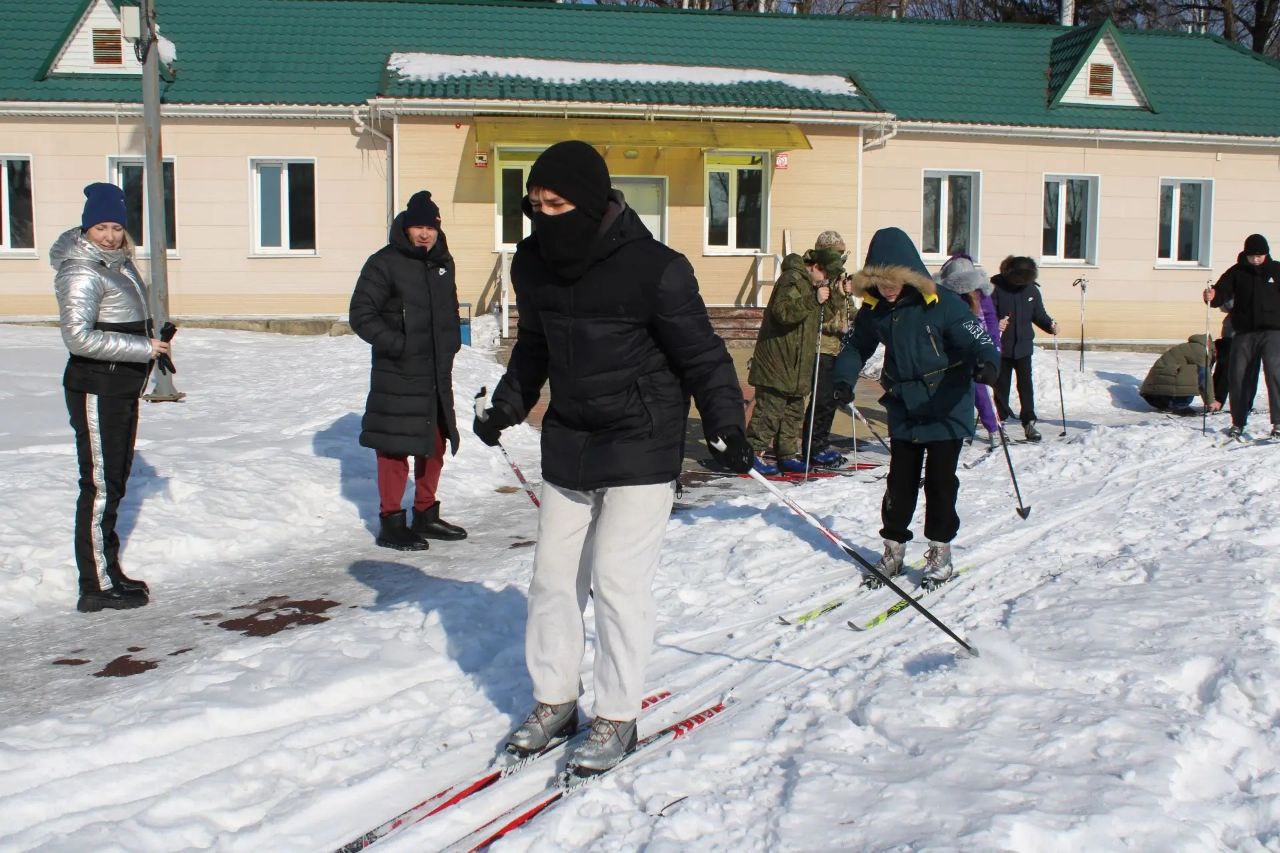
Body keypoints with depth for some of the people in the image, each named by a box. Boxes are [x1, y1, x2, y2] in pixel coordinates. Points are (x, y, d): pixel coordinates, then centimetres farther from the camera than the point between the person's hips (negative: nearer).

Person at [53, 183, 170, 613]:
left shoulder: (120, 263, 12)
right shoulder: (81, 272, -16)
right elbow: (78, 336, -25)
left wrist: (155, 341, 9)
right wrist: (144, 348, -22)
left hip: (123, 387, 10)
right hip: (96, 388, -10)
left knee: (116, 481, 16)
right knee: (100, 486, -5)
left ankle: (109, 571, 28)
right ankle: (97, 587, 2)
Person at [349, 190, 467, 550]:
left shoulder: (443, 262, 12)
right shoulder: (384, 263, -10)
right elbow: (361, 315, -12)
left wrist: (452, 341, 12)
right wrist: (397, 344, -18)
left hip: (437, 373, 7)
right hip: (397, 375, -7)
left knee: (435, 444, 14)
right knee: (395, 448, -3)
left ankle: (426, 516, 28)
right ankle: (391, 523, 8)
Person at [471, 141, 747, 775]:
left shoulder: (654, 270, -18)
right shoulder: (533, 264, 0)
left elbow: (702, 355, -11)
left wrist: (725, 427, -19)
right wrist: (506, 407, 12)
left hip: (642, 450, -6)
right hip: (568, 446, 6)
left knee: (618, 581, -5)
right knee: (553, 574, 10)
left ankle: (617, 718, 11)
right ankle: (554, 700, 27)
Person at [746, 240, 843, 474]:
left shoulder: (810, 283, 20)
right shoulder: (793, 279, -13)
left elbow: (819, 316, 32)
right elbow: (782, 312, -27)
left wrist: (833, 298, 17)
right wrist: (813, 300, -30)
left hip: (796, 363, 10)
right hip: (777, 360, -10)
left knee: (794, 410, 13)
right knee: (770, 407, -9)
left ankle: (787, 454, 20)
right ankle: (754, 452, -4)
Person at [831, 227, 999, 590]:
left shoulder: (943, 304, -18)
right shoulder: (873, 309, -2)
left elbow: (978, 340, -20)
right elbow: (855, 346, 10)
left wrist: (986, 363, -43)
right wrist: (844, 378, -8)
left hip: (945, 409, -4)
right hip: (903, 411, 4)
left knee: (940, 482, 3)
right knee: (899, 483, 10)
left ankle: (940, 553, 18)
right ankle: (893, 550, 22)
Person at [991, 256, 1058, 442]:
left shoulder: (1032, 289, 0)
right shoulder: (996, 287, -11)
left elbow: (1039, 314, 10)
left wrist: (1050, 325, -9)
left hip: (1024, 345, 2)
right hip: (1001, 347, -2)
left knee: (1026, 385, 1)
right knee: (1001, 385, 8)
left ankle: (1029, 422, 5)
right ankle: (1002, 420, 18)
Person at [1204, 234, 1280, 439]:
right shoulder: (1237, 272, 6)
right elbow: (1222, 292, -3)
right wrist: (1212, 296, -25)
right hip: (1243, 333, 2)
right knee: (1239, 377, 2)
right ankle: (1238, 422, 13)